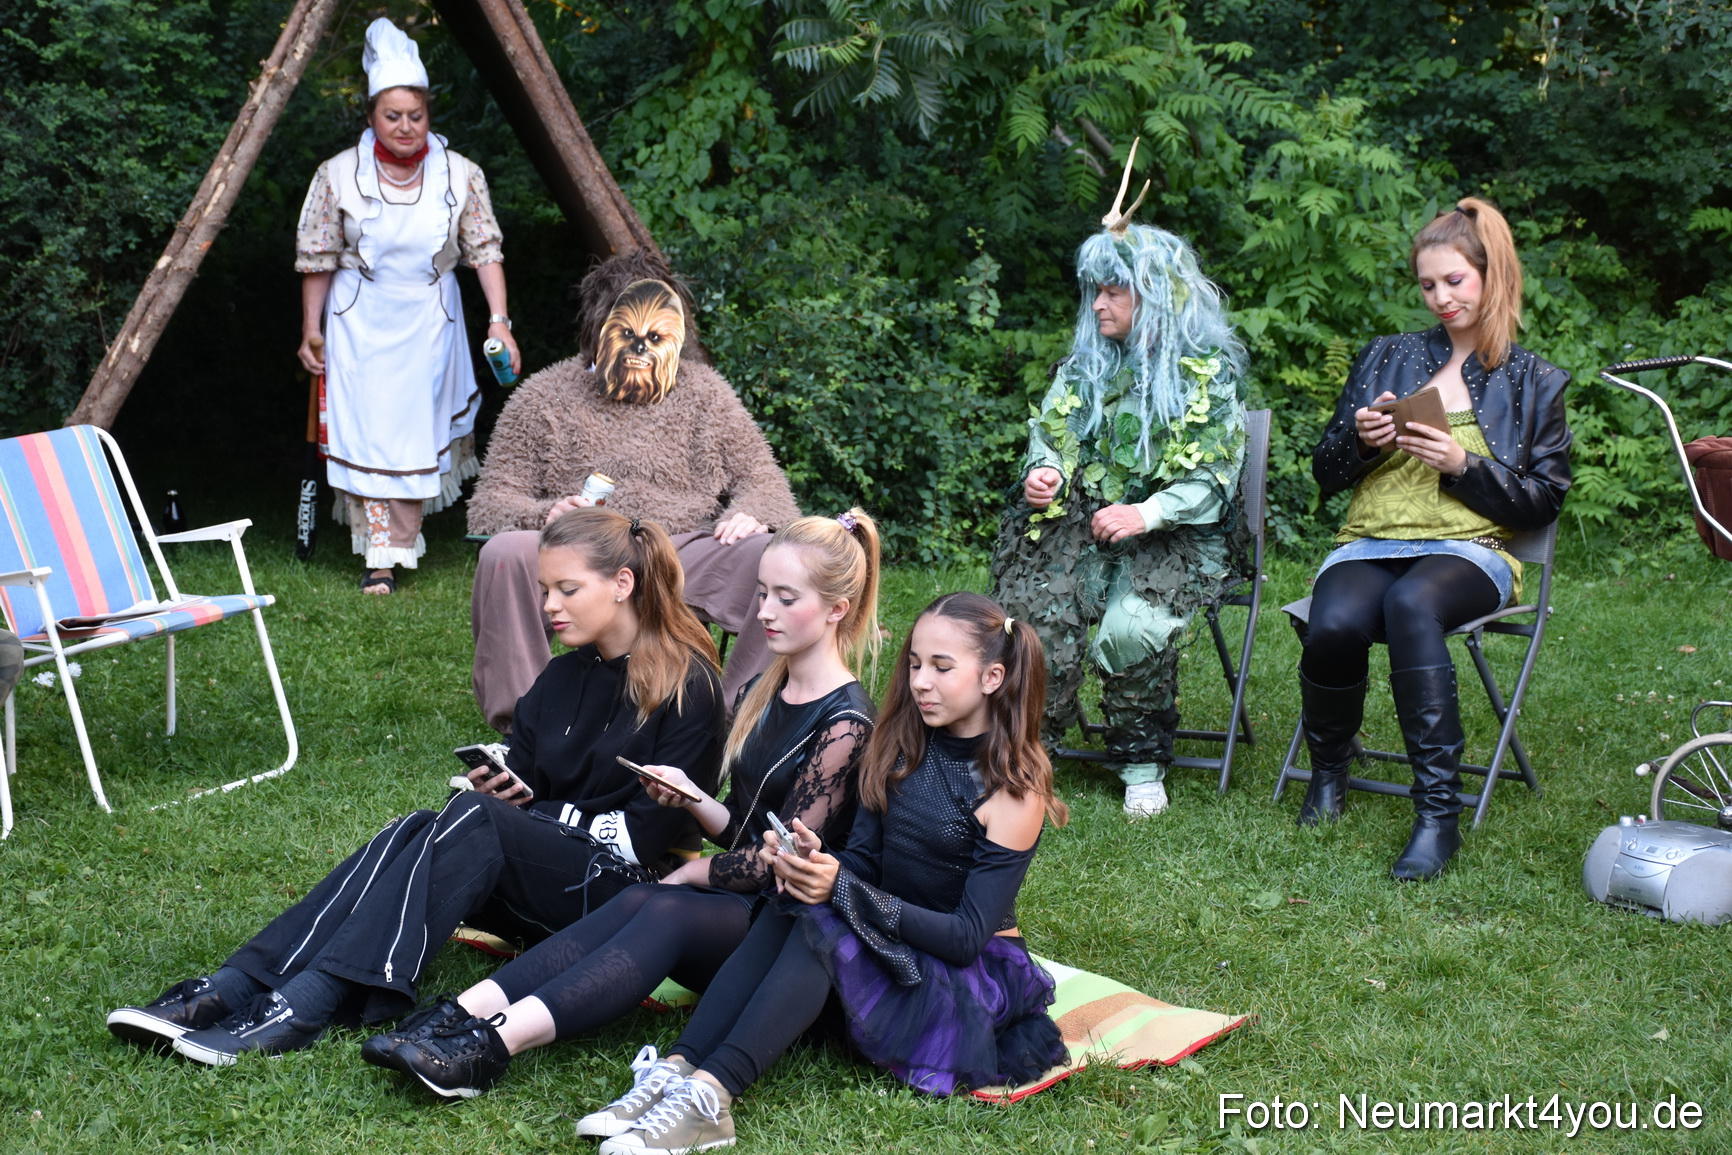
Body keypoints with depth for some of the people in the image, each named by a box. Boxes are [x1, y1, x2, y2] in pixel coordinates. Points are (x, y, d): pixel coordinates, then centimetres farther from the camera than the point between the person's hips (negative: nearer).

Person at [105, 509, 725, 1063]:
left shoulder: (689, 686, -6)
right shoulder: (561, 678, 15)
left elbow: (651, 833, -10)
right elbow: (528, 784, 13)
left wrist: (538, 812, -10)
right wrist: (503, 791, -10)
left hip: (623, 892, -6)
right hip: (541, 888, 6)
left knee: (476, 819, -31)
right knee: (412, 833, -23)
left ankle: (303, 1006, -43)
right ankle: (229, 989, -37)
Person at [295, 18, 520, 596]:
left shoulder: (461, 175, -6)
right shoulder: (338, 175, -8)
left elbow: (485, 251, -3)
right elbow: (316, 258, 0)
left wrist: (498, 321, -12)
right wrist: (311, 330, 1)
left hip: (429, 324, 1)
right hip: (361, 324, -1)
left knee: (421, 434, 3)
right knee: (366, 435, -6)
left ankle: (401, 544, 17)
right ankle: (379, 558, -1)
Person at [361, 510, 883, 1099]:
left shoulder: (845, 723, -11)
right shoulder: (762, 695, 15)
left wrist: (690, 873, 0)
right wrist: (690, 796, -4)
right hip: (735, 902, 7)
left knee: (662, 912, -32)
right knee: (635, 903, -25)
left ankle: (494, 1043, -48)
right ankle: (462, 1014, -41)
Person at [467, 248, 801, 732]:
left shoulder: (704, 392, 18)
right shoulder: (542, 399, 12)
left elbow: (761, 478, 18)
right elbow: (491, 502, 8)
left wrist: (750, 514, -7)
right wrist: (545, 515, -15)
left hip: (684, 553, 1)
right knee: (505, 553, -33)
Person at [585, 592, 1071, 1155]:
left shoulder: (1015, 789, -15)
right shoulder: (902, 748, 5)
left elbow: (968, 935, -19)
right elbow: (862, 858, 3)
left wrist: (842, 889, -28)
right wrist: (813, 862, -21)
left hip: (978, 977, -6)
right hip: (891, 951, 6)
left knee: (823, 921, -31)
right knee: (792, 906, -24)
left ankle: (709, 1094, -43)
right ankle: (679, 1071, -37)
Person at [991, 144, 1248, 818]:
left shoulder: (1208, 368, 1)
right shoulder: (1088, 361, 18)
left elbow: (1212, 472, -5)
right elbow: (1052, 429, 14)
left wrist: (1147, 513, -20)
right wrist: (1045, 472, -10)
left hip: (1170, 536, -4)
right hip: (1078, 522, 4)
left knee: (1130, 629, -32)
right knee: (1035, 610, -27)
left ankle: (1143, 761, -10)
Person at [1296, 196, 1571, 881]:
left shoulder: (1533, 384, 13)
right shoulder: (1385, 360, 19)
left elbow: (1543, 502, 5)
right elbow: (1326, 473, 17)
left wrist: (1463, 464, -10)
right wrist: (1361, 440, -5)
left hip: (1469, 548, -2)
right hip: (1371, 541, 2)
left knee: (1411, 603, -39)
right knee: (1334, 624, -34)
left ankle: (1439, 812, -36)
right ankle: (1328, 773, -4)